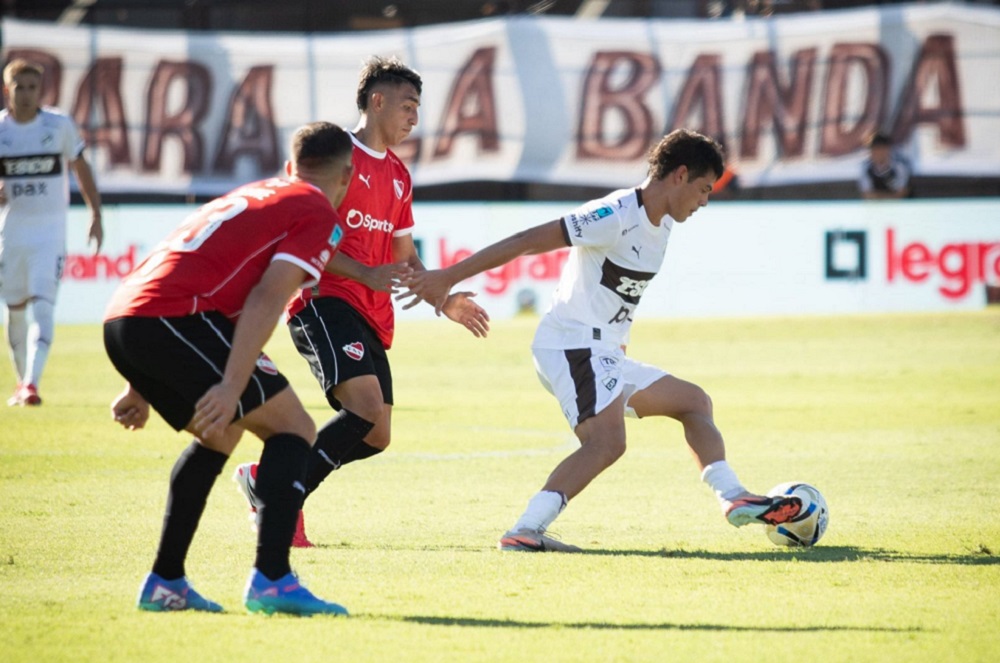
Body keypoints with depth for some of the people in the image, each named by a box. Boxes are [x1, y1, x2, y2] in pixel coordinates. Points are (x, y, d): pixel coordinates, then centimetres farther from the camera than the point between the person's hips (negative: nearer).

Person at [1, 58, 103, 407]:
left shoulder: (59, 125, -3)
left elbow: (80, 168, 9)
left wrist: (95, 214, 5)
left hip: (50, 231, -2)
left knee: (42, 302, -16)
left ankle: (32, 383, -25)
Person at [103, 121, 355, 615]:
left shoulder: (256, 194, 31)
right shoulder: (319, 215, 6)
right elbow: (268, 298, -10)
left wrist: (142, 387, 35)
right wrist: (232, 386, -19)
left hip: (122, 318, 8)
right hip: (176, 320, -8)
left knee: (220, 435, 26)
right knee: (292, 428, 0)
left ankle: (165, 583, 25)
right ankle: (271, 580, -13)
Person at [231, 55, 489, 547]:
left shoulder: (398, 176, 22)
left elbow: (404, 257, 28)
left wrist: (444, 303, 13)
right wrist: (366, 274, -19)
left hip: (371, 317, 9)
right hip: (324, 299, -9)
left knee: (375, 436, 1)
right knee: (366, 408, -26)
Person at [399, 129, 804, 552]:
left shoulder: (661, 224, 14)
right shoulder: (617, 216, -15)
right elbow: (528, 241, -18)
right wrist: (448, 278, -20)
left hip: (605, 356, 10)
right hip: (573, 346, -10)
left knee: (694, 402, 16)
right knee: (608, 441, -29)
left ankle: (735, 501, 12)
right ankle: (523, 532, -36)